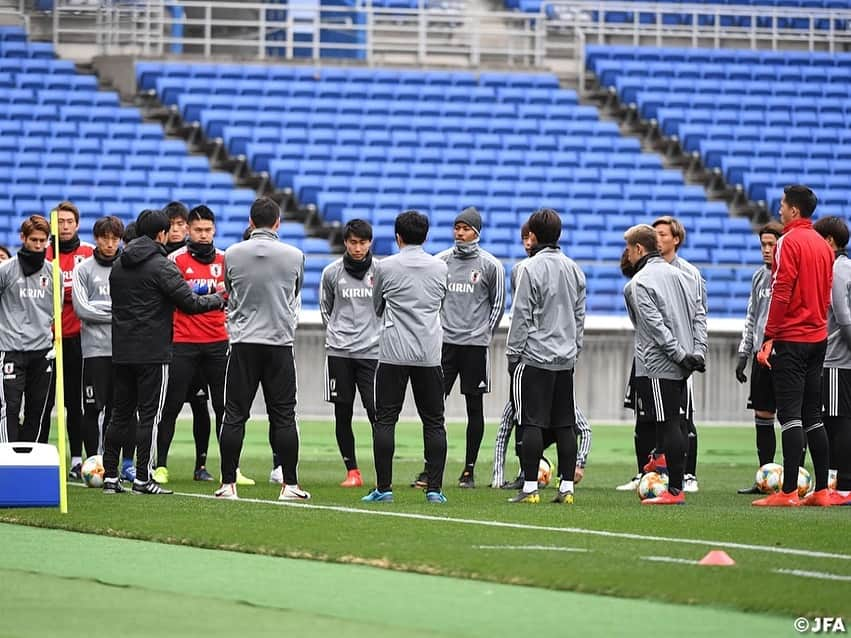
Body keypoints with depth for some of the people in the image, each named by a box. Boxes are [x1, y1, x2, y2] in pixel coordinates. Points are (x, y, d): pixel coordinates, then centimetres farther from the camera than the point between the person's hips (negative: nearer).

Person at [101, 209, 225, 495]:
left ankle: (110, 476, 9)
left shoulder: (118, 265, 12)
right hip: (153, 352, -6)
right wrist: (220, 299, 5)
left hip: (122, 351, 7)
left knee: (120, 414, 10)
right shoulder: (161, 265, -10)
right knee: (149, 415, -3)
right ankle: (143, 478, -5)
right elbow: (190, 303, -12)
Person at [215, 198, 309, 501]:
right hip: (280, 340, 0)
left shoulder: (232, 255, -2)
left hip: (243, 342, 0)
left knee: (235, 415, 3)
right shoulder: (294, 256, -2)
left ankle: (228, 483, 2)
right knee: (283, 416, 4)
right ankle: (290, 484, 3)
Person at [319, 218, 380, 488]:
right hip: (338, 352, 2)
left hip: (372, 352, -2)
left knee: (376, 411, -10)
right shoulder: (331, 272, 4)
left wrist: (377, 334, 6)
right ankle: (352, 471, 11)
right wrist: (336, 333, 11)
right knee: (342, 413, 3)